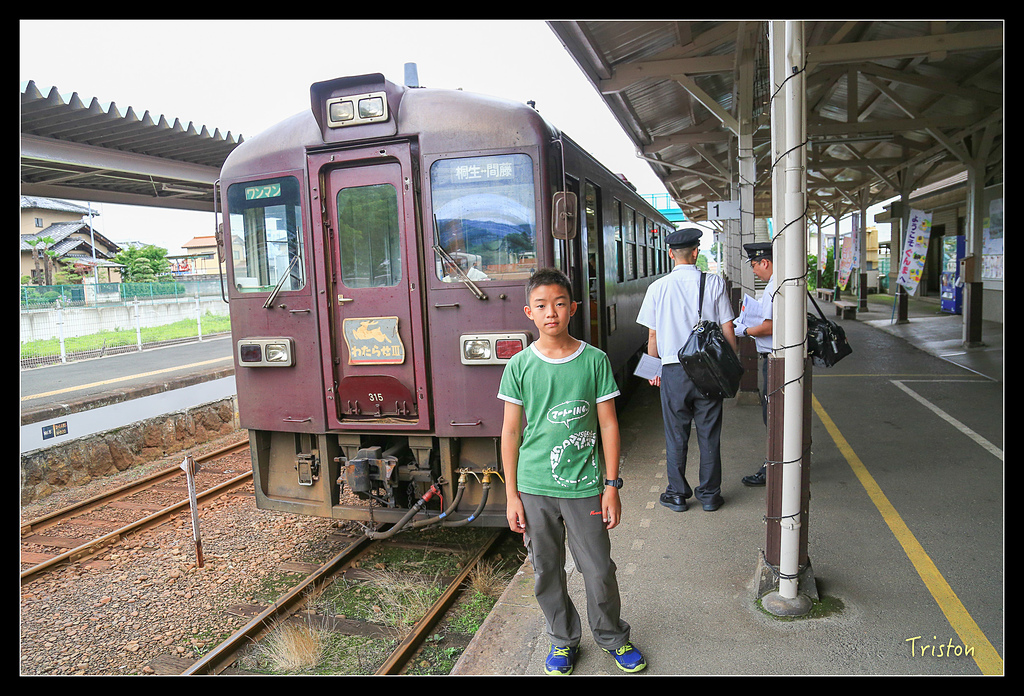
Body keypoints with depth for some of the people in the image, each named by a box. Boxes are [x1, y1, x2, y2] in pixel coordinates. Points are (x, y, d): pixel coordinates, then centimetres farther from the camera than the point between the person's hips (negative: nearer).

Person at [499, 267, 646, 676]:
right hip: (534, 488, 1)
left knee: (598, 569, 9)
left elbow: (608, 425, 0)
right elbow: (510, 432, 1)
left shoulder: (594, 360, -4)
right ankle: (563, 641, 36)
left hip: (584, 486, -1)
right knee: (547, 571, 13)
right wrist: (511, 495, 0)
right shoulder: (520, 366, -3)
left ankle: (613, 638, 35)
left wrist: (611, 485, -2)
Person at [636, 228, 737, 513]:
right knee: (709, 435, 11)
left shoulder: (657, 288, -3)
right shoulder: (714, 284, -3)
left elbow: (652, 335, 1)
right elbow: (728, 331, -2)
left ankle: (677, 494, 21)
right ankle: (709, 494, 22)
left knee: (676, 436, 11)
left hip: (673, 371, 0)